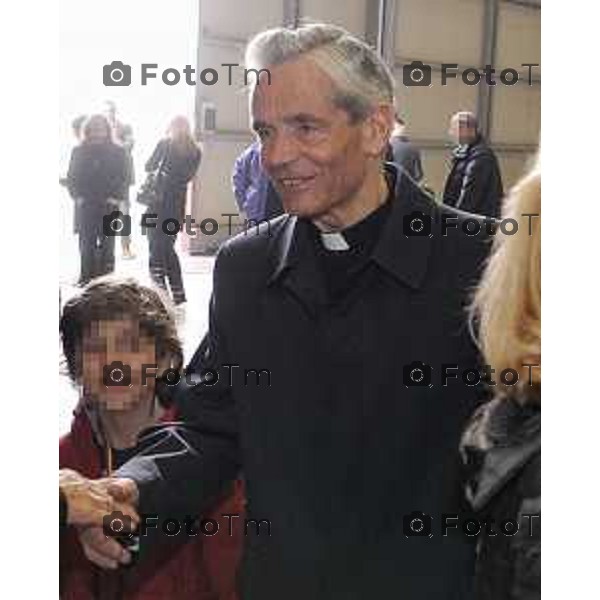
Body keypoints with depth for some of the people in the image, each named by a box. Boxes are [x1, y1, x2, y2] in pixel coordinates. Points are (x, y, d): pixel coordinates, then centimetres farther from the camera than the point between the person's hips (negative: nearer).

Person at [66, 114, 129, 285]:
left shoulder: (117, 152, 5)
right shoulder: (78, 151, 8)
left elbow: (123, 178, 3)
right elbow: (71, 177, 9)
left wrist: (116, 197, -8)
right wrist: (77, 196, -3)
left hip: (108, 203, -1)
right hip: (85, 204, 1)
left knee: (107, 241, -1)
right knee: (86, 242, -2)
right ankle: (86, 276, 3)